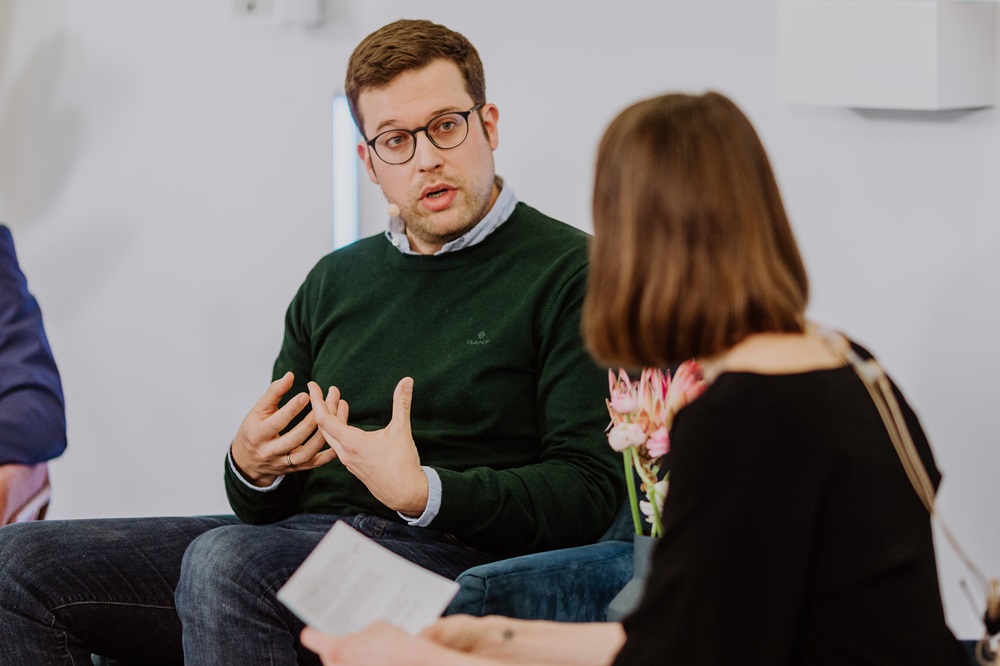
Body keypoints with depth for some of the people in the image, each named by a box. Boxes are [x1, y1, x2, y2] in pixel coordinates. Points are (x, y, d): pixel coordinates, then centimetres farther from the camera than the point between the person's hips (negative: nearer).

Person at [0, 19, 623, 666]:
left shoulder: (568, 270, 2)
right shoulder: (336, 280, 23)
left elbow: (590, 489, -9)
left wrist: (424, 493, -20)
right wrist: (253, 469, -1)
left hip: (452, 555, -6)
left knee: (228, 561, -37)